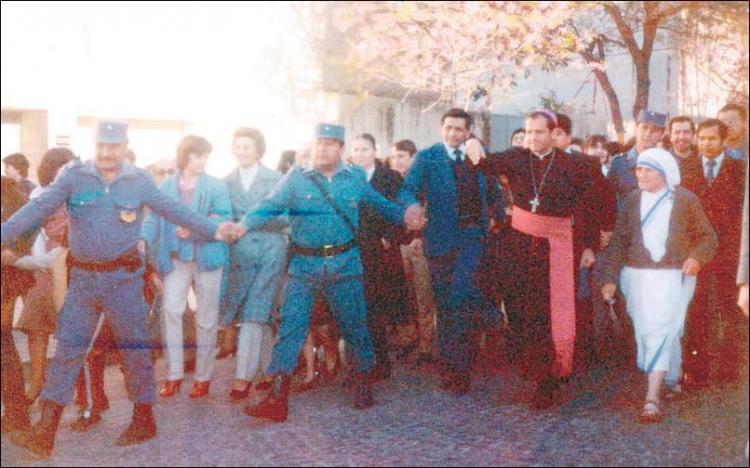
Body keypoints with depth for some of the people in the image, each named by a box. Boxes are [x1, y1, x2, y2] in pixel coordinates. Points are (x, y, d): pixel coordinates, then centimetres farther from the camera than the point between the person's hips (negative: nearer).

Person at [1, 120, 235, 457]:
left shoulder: (139, 180, -1)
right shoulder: (73, 176, -1)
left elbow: (173, 209, 3)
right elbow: (37, 209, -6)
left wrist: (211, 230, -1)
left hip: (123, 277, -1)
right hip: (83, 277, 1)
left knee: (135, 348, 7)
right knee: (67, 350, 2)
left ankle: (144, 420, 24)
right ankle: (45, 432, 7)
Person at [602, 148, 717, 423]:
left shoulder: (685, 200, -1)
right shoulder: (633, 201, 7)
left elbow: (707, 237, 5)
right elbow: (619, 242, 7)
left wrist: (696, 258, -15)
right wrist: (610, 279, 1)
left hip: (673, 276, -3)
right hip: (637, 276, 3)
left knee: (661, 332, -10)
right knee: (645, 332, 7)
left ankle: (652, 399, -12)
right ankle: (671, 379, 28)